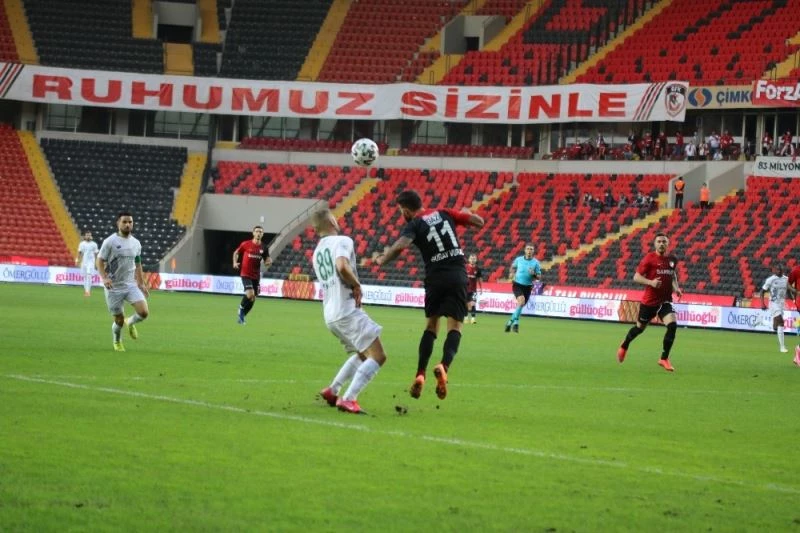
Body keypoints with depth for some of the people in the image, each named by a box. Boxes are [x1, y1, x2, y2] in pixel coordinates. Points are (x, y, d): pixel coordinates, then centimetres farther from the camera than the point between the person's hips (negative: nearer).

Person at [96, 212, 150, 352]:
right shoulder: (110, 242, -9)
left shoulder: (136, 243, 7)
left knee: (144, 312, -15)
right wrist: (104, 278, -24)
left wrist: (141, 284, 15)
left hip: (131, 285, 4)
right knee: (119, 320, 2)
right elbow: (100, 261, -8)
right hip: (114, 287, -4)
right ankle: (117, 342, 33)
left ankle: (130, 322, 20)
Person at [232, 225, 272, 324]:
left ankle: (242, 316, 25)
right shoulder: (246, 244, -5)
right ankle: (241, 308, 8)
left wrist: (269, 262, -13)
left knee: (252, 299, 7)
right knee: (250, 294, -22)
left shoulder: (264, 248, 3)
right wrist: (235, 262, -7)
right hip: (246, 274, -4)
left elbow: (266, 262, 10)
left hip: (256, 276, 4)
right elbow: (236, 253, 9)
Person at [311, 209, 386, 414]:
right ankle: (348, 399, -21)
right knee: (378, 356, -10)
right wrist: (356, 284, -11)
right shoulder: (342, 241, -7)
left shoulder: (316, 253, 18)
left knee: (362, 354, 26)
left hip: (330, 315, 9)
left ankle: (332, 390, 21)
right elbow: (342, 266, -26)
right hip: (348, 310, -9)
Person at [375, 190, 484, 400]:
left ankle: (420, 374, 4)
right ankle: (444, 365, -26)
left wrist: (381, 260, -6)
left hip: (435, 277, -1)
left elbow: (400, 246, -22)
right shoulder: (444, 214, 9)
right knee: (455, 326, 0)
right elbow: (479, 221, 12)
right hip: (458, 275, 1)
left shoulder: (414, 225, -2)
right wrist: (467, 213, 33)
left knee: (431, 325, 14)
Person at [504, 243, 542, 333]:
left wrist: (534, 274, -19)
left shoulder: (536, 262, -1)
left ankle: (511, 321, 28)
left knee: (521, 305, 7)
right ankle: (516, 321, -17)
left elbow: (539, 277, 2)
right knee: (521, 300, -26)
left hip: (527, 287, 2)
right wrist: (511, 274, 2)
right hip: (517, 285, -2)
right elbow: (513, 267, 21)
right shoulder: (519, 260, 0)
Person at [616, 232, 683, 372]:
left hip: (665, 301, 3)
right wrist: (651, 282, -25)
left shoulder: (672, 260, 4)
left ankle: (664, 359, -7)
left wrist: (676, 287, 7)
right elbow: (636, 277, -10)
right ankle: (624, 346, 44)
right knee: (640, 327, 13)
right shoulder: (649, 259, -11)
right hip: (649, 301, -3)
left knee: (672, 325, -18)